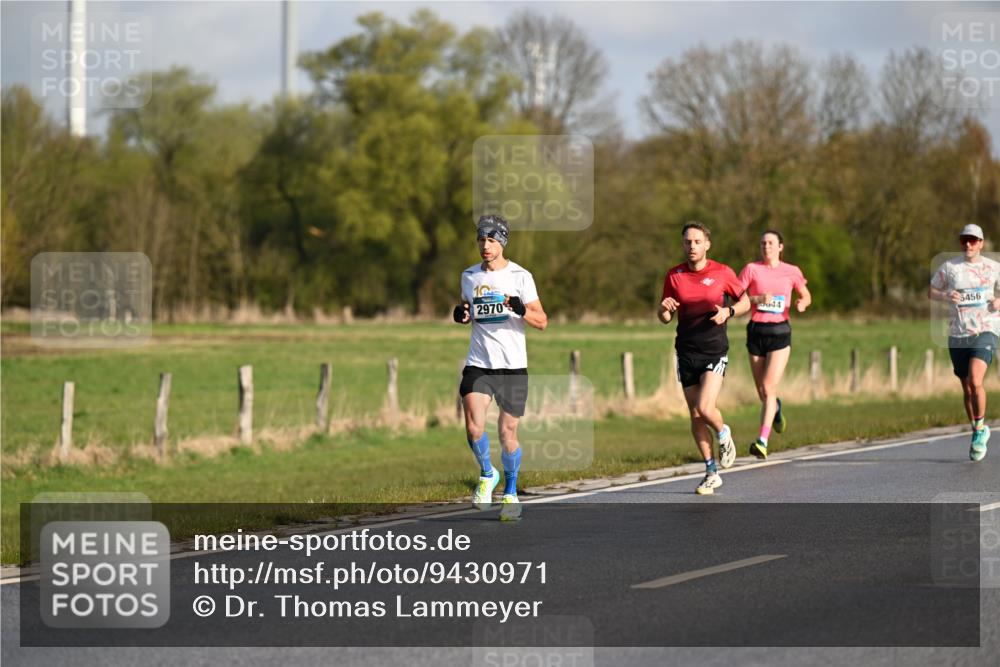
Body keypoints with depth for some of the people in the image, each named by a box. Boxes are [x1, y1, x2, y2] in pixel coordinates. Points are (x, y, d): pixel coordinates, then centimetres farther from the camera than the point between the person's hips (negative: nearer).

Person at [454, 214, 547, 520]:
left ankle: (511, 492, 22)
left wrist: (522, 310, -21)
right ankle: (487, 475, 13)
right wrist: (461, 315, 2)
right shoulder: (469, 276, 9)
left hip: (513, 366, -2)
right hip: (478, 365, 2)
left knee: (508, 431, 2)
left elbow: (542, 322, -1)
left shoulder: (520, 276, -2)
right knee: (474, 426, -15)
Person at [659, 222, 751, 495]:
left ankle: (724, 435, 16)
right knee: (695, 416, 4)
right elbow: (665, 318, 9)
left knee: (705, 408, -19)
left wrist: (728, 312, -12)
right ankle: (712, 473, 14)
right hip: (686, 352, 3)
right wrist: (665, 308, -14)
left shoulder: (722, 273, -3)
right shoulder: (674, 275, 3)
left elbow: (745, 301, 8)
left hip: (715, 350, -3)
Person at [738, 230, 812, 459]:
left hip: (780, 331, -2)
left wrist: (802, 304, -6)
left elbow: (806, 296, 17)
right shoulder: (752, 269, 1)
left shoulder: (791, 272, 4)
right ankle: (776, 408, 47)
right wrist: (757, 299, -18)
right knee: (762, 392, 10)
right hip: (756, 331, 2)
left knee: (769, 387, -15)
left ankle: (763, 441, -19)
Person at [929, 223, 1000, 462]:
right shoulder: (948, 267, 4)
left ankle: (980, 429, -5)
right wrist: (946, 295, -9)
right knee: (967, 389, 8)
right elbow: (932, 292, 11)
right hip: (957, 335, 2)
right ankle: (979, 433, 26)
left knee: (975, 381, -22)